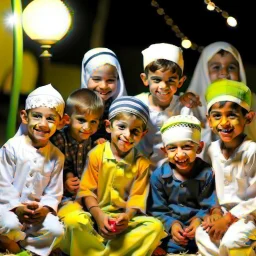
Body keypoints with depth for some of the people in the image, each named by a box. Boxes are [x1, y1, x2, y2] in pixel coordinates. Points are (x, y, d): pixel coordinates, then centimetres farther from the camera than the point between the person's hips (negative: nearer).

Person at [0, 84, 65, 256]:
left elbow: (54, 191, 3)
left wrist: (46, 208, -17)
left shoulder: (57, 156, 1)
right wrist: (17, 208, -21)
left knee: (56, 230, -18)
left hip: (38, 210, 4)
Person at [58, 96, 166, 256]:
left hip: (124, 220, 2)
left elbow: (137, 198, 0)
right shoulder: (96, 154, 0)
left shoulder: (141, 164, 6)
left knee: (155, 226, -24)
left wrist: (127, 216, -22)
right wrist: (99, 215, -20)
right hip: (95, 215, -2)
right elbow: (87, 190, -3)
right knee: (73, 220, -34)